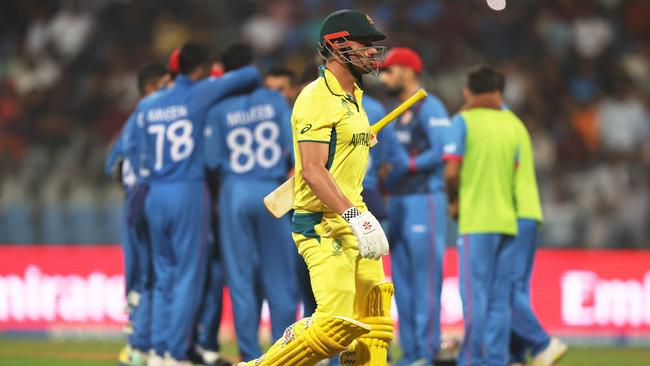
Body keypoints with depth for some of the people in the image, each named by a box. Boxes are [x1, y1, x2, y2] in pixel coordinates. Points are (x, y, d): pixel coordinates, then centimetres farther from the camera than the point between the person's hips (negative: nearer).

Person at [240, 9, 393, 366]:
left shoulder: (353, 98, 18)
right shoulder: (317, 98, -13)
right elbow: (313, 172, -22)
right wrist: (355, 216, -30)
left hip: (352, 223, 10)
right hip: (323, 226, -10)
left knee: (375, 323, 5)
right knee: (337, 324, -18)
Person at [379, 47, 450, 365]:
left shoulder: (430, 108, -9)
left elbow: (442, 153, -19)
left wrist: (404, 167, -17)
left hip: (424, 199, -9)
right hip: (398, 203, 9)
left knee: (425, 277, -8)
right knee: (402, 280, 8)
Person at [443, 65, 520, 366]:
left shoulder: (463, 120, -4)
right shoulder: (510, 123, 13)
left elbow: (451, 172, -11)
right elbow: (514, 174, 12)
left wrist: (454, 201, 5)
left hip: (476, 220, -5)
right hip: (507, 220, 5)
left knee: (475, 296, -5)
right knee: (499, 299, 7)